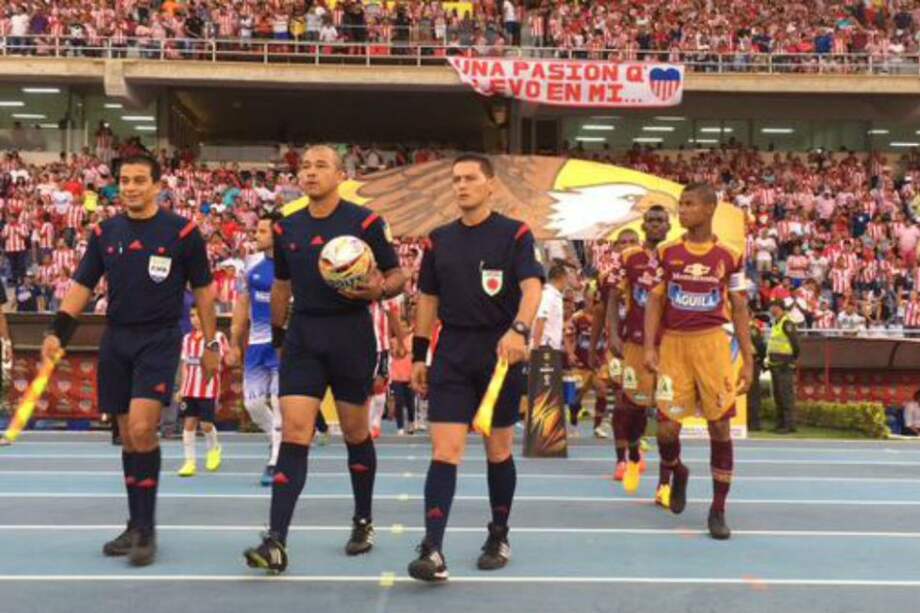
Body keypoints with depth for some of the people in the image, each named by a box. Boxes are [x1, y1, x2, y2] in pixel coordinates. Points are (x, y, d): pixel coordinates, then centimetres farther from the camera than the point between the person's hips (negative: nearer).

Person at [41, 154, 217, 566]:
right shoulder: (105, 233, 7)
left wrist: (210, 344, 1)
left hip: (159, 341, -4)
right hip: (116, 340, 4)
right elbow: (82, 285, 8)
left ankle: (146, 530, -5)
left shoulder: (182, 232, -4)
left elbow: (202, 290, 2)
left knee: (142, 429, -17)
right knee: (127, 436, 9)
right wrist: (57, 333, -5)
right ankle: (136, 525, 20)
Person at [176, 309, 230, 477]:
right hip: (190, 389, 4)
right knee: (188, 423, 0)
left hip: (209, 389, -4)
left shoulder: (218, 337, -4)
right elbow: (185, 366, 15)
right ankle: (189, 462, 7)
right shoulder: (187, 338, 11)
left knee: (206, 424, -2)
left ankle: (214, 449, 28)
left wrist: (215, 365, -22)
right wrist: (181, 389, 11)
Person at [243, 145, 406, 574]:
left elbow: (398, 276, -3)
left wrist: (379, 289, -24)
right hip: (302, 335, 3)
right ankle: (276, 543, -10)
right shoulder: (286, 225, 7)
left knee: (355, 433, 9)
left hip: (351, 334, -3)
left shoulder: (365, 221, -6)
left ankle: (363, 523, 29)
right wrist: (277, 335, 20)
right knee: (293, 433, -7)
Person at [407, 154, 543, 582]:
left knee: (499, 450, 10)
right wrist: (418, 355, 11)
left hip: (500, 352, -2)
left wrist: (519, 329, -33)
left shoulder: (514, 234, -2)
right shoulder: (439, 240, 10)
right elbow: (428, 300, 14)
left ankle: (499, 538, 27)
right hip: (451, 355, 2)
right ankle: (432, 550, -12)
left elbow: (532, 286, -15)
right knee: (444, 451, -8)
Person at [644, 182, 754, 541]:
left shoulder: (729, 256, 3)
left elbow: (739, 310, 6)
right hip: (673, 343, 1)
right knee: (667, 427, -3)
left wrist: (748, 360, 2)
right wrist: (650, 347, -6)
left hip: (712, 343, -1)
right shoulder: (667, 253, 5)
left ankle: (718, 511, 8)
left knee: (720, 427, -2)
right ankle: (677, 473, 32)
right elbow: (655, 301, 5)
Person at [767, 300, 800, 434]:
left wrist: (792, 359, -12)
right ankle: (781, 423, 19)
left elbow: (795, 342, -17)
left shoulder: (787, 323, -12)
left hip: (785, 366, -10)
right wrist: (769, 359, 19)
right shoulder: (776, 323, 19)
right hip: (775, 365, 10)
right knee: (778, 395, 13)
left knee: (786, 395, -9)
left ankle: (789, 424, -7)